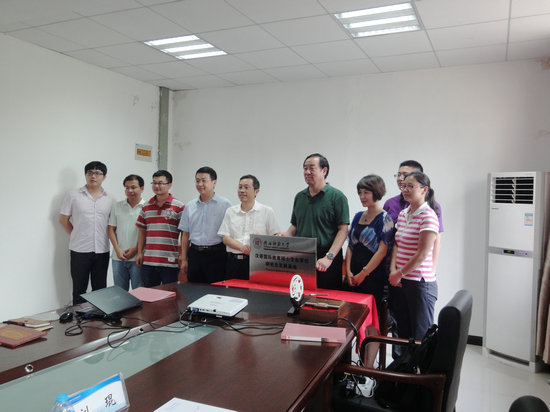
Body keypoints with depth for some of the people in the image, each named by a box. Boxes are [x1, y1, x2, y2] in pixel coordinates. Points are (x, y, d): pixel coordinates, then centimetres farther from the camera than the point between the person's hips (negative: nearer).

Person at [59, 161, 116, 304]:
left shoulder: (110, 199, 5)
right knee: (79, 289, 8)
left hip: (102, 250, 2)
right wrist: (76, 236, 3)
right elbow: (63, 219, 5)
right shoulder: (73, 195, 0)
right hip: (80, 250, -2)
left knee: (100, 289, 11)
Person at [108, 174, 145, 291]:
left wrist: (135, 249, -13)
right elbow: (111, 229, 8)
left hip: (137, 257, -3)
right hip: (118, 257, 4)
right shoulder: (117, 206, 8)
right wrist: (117, 250, -3)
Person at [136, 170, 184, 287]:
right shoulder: (146, 207, 11)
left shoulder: (179, 207, -3)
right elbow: (142, 231, 15)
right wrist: (140, 252, 10)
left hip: (170, 261, -4)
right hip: (148, 260, 4)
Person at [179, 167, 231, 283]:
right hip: (194, 254, 4)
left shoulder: (225, 205, -4)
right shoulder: (190, 206, 9)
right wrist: (184, 259, 11)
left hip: (216, 254, -4)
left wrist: (229, 258, -9)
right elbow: (185, 234, 13)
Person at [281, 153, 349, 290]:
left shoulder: (336, 196, -4)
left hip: (327, 263, -5)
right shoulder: (299, 197, 14)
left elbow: (343, 230, -9)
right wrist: (285, 235, -2)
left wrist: (329, 257, -18)